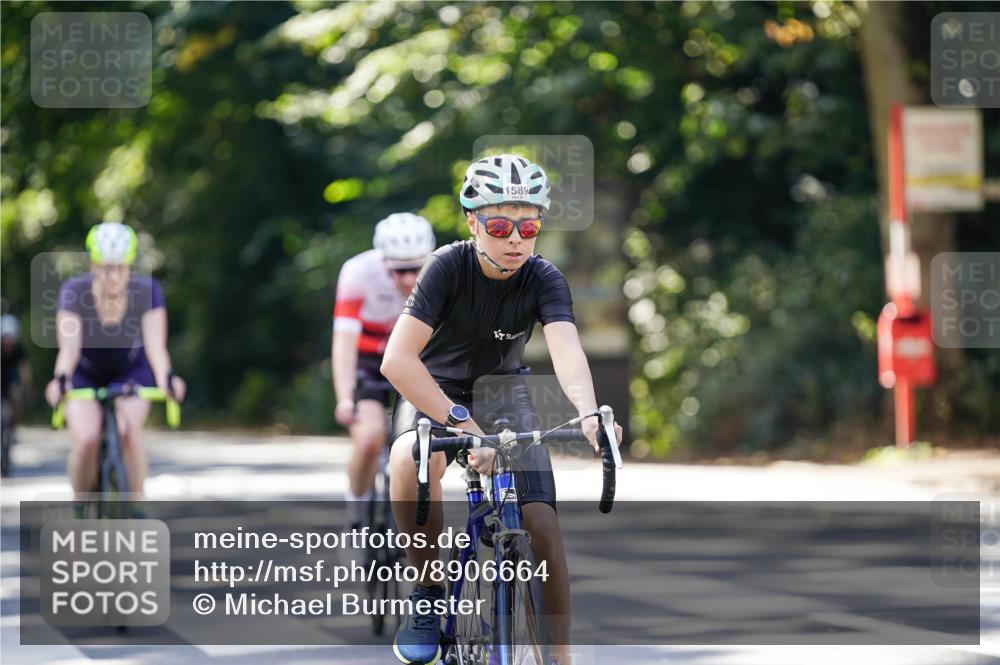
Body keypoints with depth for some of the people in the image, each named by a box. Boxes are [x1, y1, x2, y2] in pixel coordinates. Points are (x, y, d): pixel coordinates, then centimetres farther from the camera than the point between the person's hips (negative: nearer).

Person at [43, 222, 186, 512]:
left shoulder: (146, 292, -23)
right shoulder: (74, 292, -25)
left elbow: (156, 346, -31)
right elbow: (69, 347, -33)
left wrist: (166, 378, -51)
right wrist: (60, 379, -53)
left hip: (131, 372, 0)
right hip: (84, 376, 0)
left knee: (128, 431, -28)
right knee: (86, 439, -25)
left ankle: (136, 509, -12)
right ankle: (80, 508, -1)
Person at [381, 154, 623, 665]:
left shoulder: (545, 280, -20)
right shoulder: (448, 266, -26)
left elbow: (566, 349, -38)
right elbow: (398, 359, -36)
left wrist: (589, 414, -59)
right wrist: (461, 423, -48)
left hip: (503, 390, 2)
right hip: (436, 389, -2)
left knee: (542, 527, -15)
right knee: (410, 463, -37)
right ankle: (428, 594, -17)